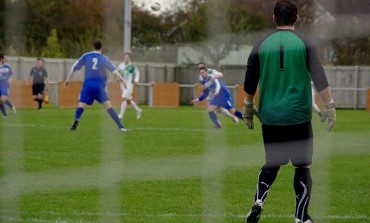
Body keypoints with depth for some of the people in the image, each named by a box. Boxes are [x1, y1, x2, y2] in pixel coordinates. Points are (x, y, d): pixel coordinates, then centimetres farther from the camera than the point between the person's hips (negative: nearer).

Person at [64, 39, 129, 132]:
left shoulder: (86, 56, 9)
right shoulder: (104, 58, 7)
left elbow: (75, 67, 8)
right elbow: (114, 70, -3)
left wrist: (68, 79, 16)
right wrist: (122, 80, -6)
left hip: (88, 84, 0)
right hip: (99, 86, 0)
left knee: (81, 106, 1)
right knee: (108, 106, -2)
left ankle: (76, 123, -26)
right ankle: (121, 127, -10)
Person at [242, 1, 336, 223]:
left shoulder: (262, 44, 2)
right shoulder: (304, 44, -4)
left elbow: (250, 82, 6)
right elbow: (319, 78, -11)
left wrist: (248, 108, 18)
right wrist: (330, 107, -7)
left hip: (270, 116, 2)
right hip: (298, 116, -2)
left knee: (272, 163, 18)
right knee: (303, 166, 9)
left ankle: (259, 201, -5)